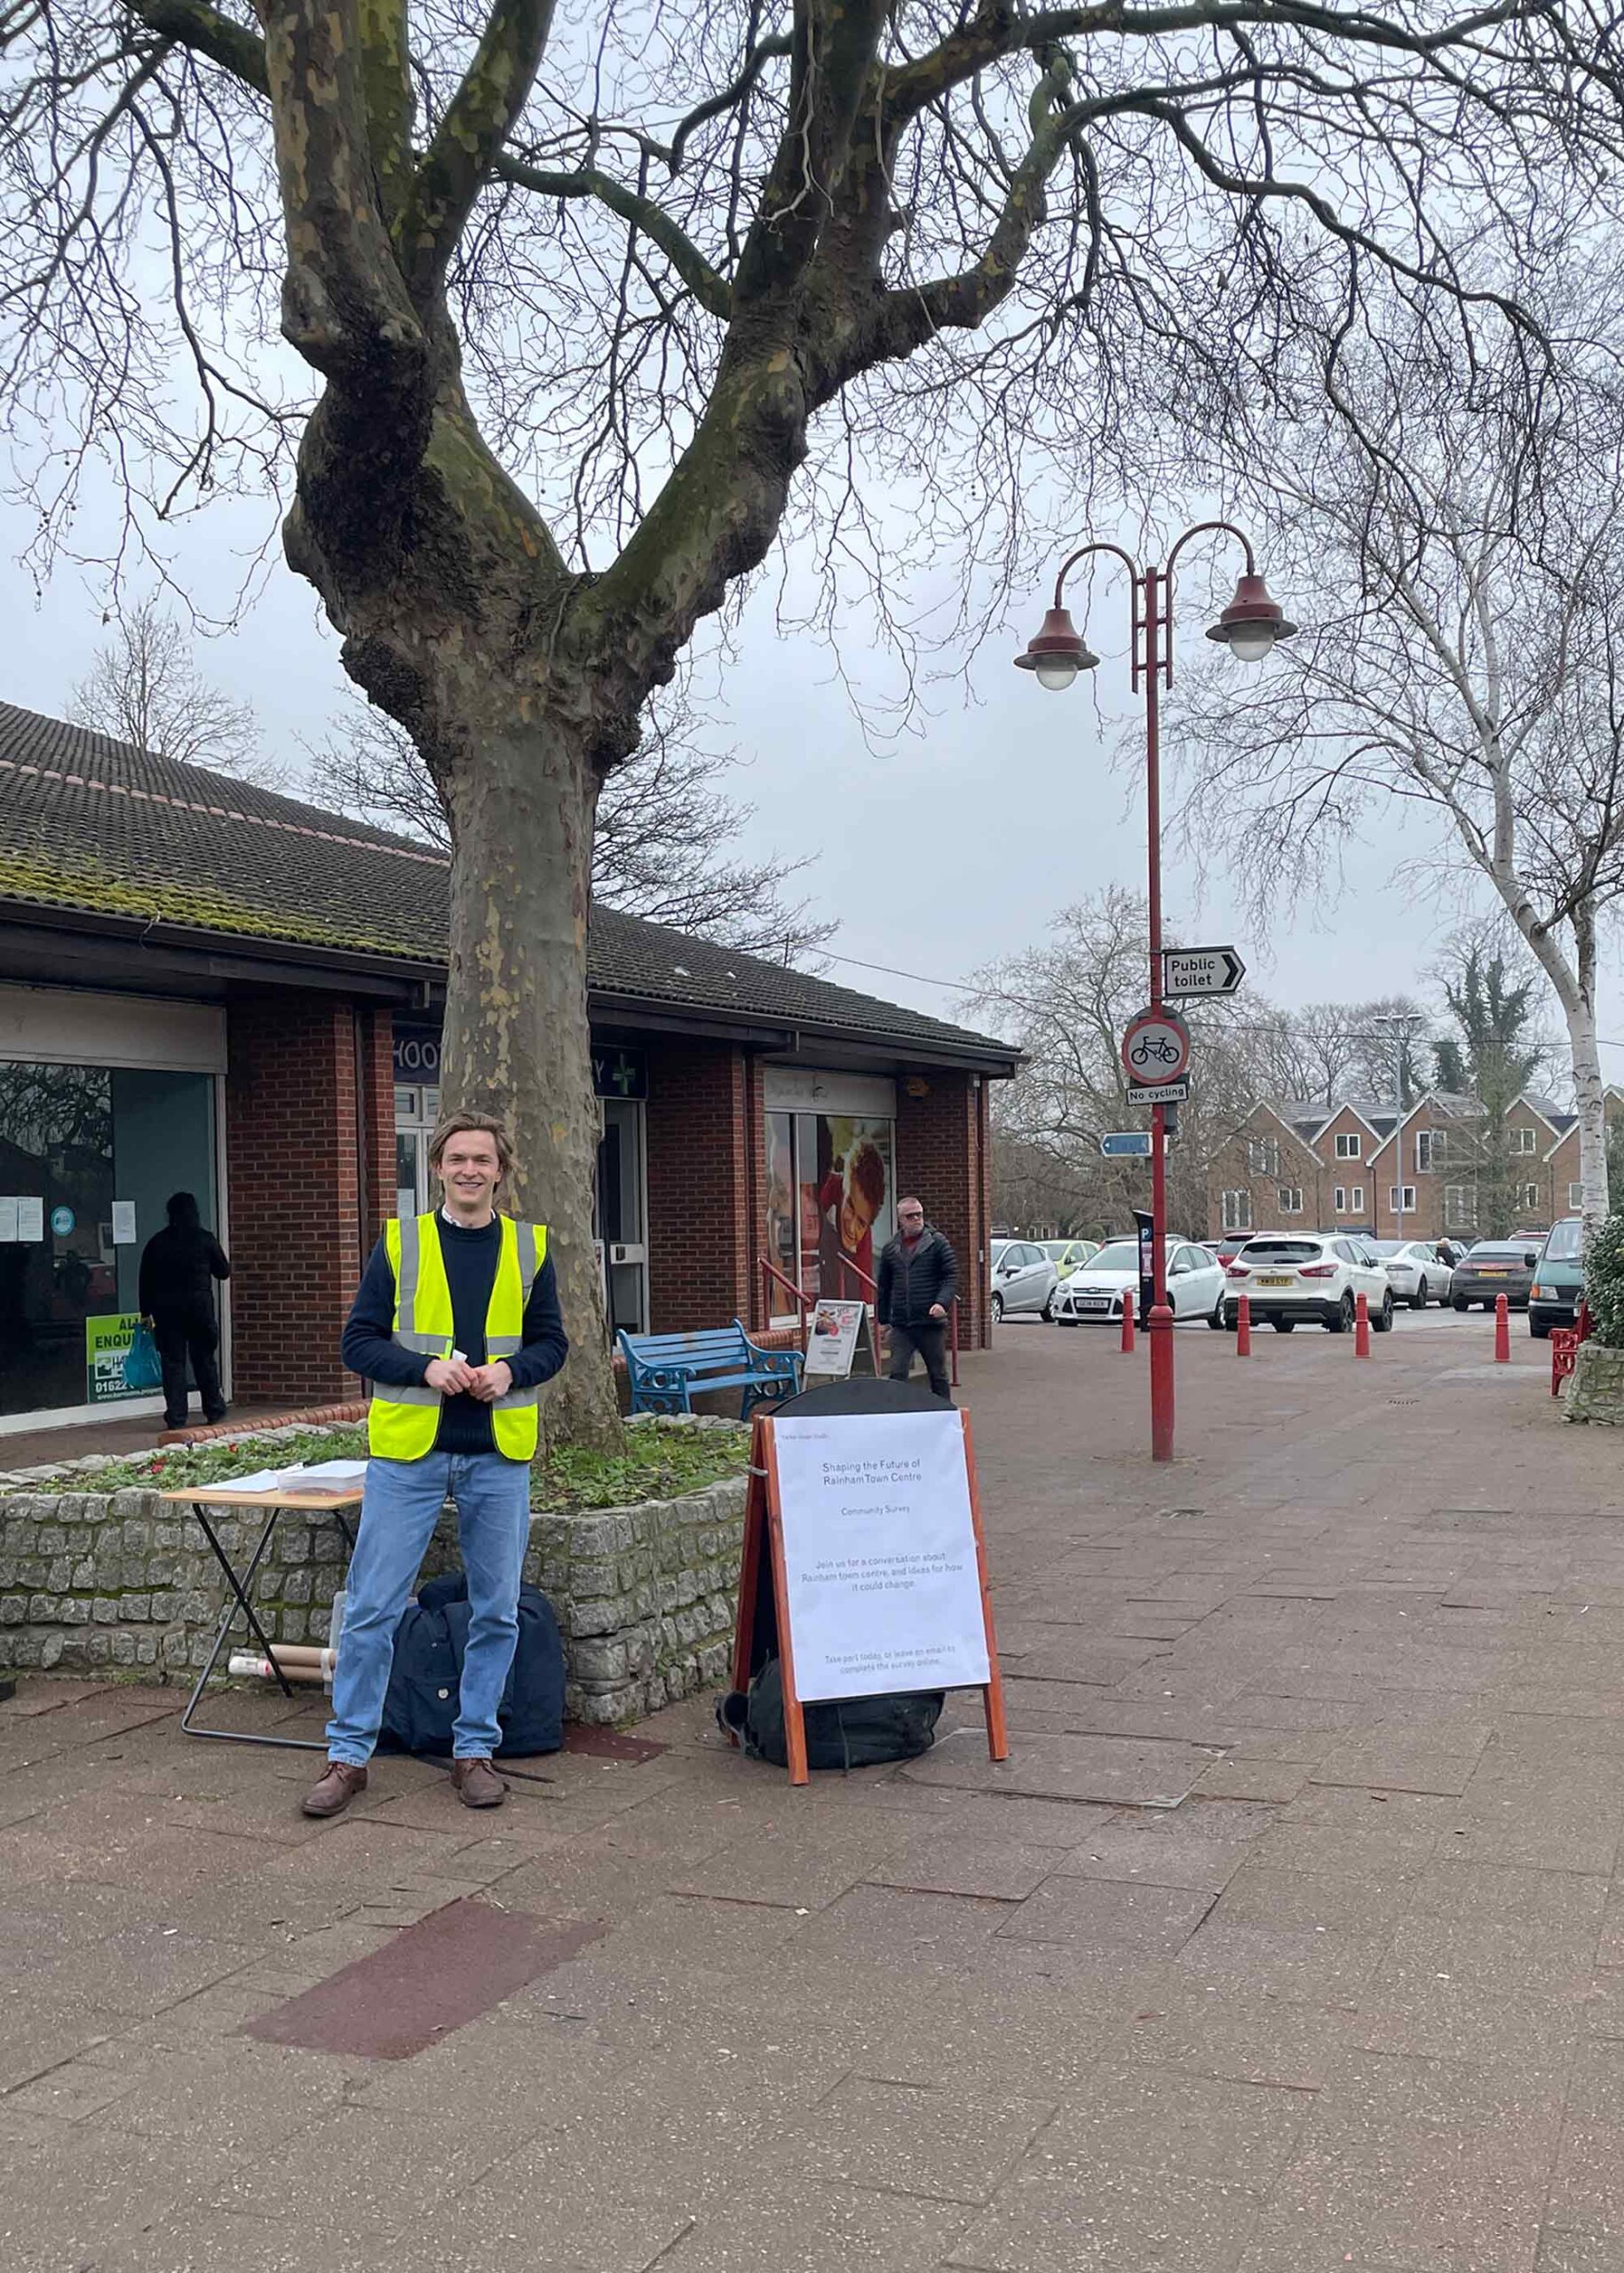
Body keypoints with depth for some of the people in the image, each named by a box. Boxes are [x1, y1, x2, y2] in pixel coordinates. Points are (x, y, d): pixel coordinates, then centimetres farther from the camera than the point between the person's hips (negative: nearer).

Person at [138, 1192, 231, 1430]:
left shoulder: (156, 1243, 3)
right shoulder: (205, 1239, -3)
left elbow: (145, 1281, 6)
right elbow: (224, 1272, 6)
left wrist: (147, 1312, 13)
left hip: (166, 1310, 1)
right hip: (199, 1306, -1)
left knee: (172, 1362, 3)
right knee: (204, 1359, 10)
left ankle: (176, 1418, 0)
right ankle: (214, 1410, 19)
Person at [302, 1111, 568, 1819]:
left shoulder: (530, 1248, 7)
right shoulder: (399, 1244, 1)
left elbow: (552, 1342, 9)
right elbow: (359, 1341, 0)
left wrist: (510, 1370, -11)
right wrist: (426, 1368, -17)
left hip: (498, 1454, 2)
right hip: (408, 1450, -2)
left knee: (496, 1612, 8)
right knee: (372, 1608, 1)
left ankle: (474, 1749, 22)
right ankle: (348, 1754, 14)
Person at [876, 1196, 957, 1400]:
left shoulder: (937, 1243, -1)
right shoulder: (890, 1248, 9)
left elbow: (951, 1277, -5)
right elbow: (884, 1286, 16)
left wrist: (943, 1302, -21)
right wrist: (883, 1318, 14)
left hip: (931, 1322, -2)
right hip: (901, 1325, 2)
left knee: (938, 1373, 10)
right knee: (897, 1373, -7)